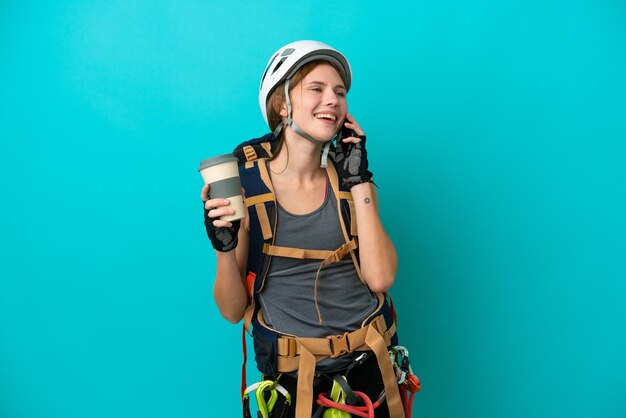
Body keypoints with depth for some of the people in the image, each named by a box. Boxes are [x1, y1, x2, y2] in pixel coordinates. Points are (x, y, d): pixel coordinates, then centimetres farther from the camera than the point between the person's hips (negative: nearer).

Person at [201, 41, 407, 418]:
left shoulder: (352, 181, -2)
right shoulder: (244, 187, -10)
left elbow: (380, 279, -15)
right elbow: (233, 310, -7)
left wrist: (359, 181, -14)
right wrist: (224, 248, -24)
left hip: (368, 360, 3)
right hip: (292, 373, -2)